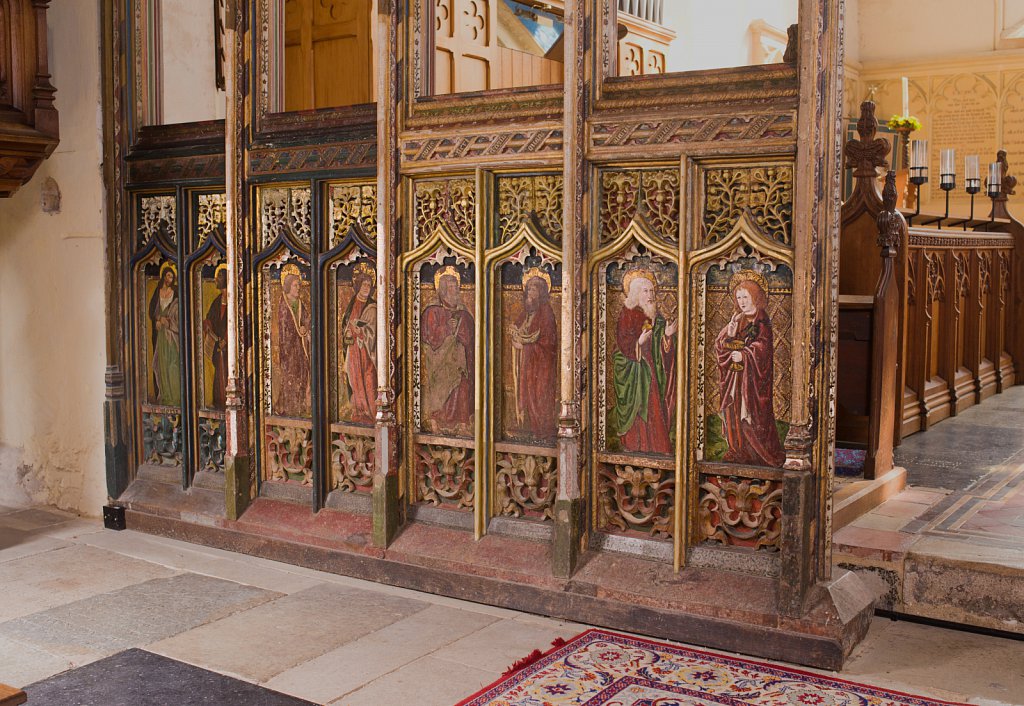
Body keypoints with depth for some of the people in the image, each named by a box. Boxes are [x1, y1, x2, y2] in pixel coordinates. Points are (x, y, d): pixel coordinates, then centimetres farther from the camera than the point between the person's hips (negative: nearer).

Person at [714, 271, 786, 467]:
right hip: (734, 375, 6)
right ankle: (738, 450, 15)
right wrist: (729, 334, -12)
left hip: (753, 375, -6)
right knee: (734, 412, 6)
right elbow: (720, 344, 7)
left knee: (753, 413, -6)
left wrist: (743, 355, -26)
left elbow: (762, 346, -15)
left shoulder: (762, 321, -5)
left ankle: (765, 454, 2)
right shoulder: (736, 319, 12)